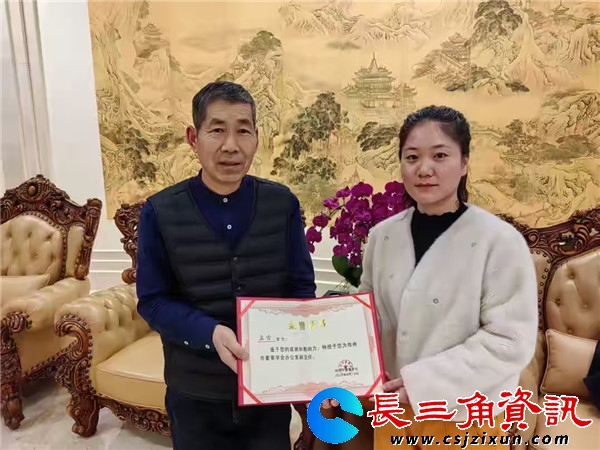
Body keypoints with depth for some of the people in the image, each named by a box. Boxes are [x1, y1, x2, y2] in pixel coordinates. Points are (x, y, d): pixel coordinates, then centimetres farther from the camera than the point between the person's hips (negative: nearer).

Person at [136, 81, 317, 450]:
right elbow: (153, 301, -8)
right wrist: (210, 332, -25)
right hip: (195, 394, -1)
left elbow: (302, 286, -2)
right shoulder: (160, 213, -11)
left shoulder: (283, 203, -7)